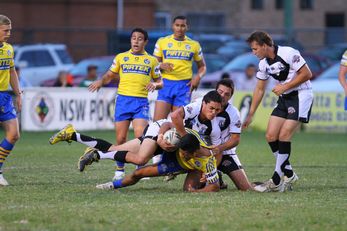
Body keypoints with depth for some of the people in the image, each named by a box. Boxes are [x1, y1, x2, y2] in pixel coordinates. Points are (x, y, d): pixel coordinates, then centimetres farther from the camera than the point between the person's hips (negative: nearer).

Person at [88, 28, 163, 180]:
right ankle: (119, 170, 14)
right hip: (123, 100, 1)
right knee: (120, 138, 0)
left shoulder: (151, 60, 11)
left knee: (140, 137, -16)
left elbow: (160, 83, 14)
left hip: (141, 102, -1)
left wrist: (155, 84, -10)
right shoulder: (121, 57, 12)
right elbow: (109, 75, 17)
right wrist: (101, 81, -4)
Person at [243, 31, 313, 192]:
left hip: (301, 96, -8)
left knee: (284, 135, -15)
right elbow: (259, 89, 15)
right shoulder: (264, 63, 5)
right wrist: (250, 115, 15)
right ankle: (289, 175, 13)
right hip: (284, 99, 8)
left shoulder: (288, 53, -19)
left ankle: (276, 181, -11)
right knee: (271, 136, 0)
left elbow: (307, 74, -17)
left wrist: (285, 87, -16)